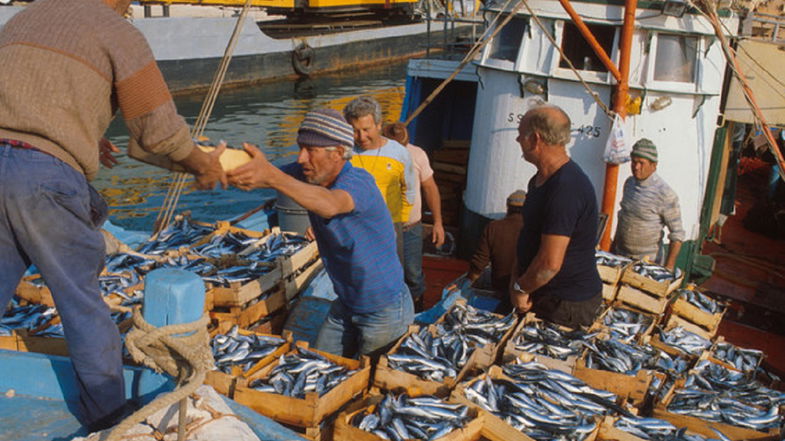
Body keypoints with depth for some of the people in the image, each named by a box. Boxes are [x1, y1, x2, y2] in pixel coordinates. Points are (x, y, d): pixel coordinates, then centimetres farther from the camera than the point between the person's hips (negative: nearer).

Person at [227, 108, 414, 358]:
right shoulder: (308, 175, -6)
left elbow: (329, 205, -50)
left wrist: (271, 176, -63)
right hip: (345, 306, 7)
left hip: (385, 311, -7)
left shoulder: (359, 182, -28)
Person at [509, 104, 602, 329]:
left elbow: (549, 263, -28)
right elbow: (528, 236, 15)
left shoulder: (565, 188, -26)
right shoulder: (540, 180, 9)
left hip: (568, 306, -9)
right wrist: (516, 279, 2)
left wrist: (521, 288, -12)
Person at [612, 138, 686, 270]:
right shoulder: (629, 183, 4)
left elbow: (677, 234, -13)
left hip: (647, 261, -6)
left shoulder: (665, 194, -17)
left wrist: (669, 267, -18)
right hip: (620, 255, 6)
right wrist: (613, 247, 20)